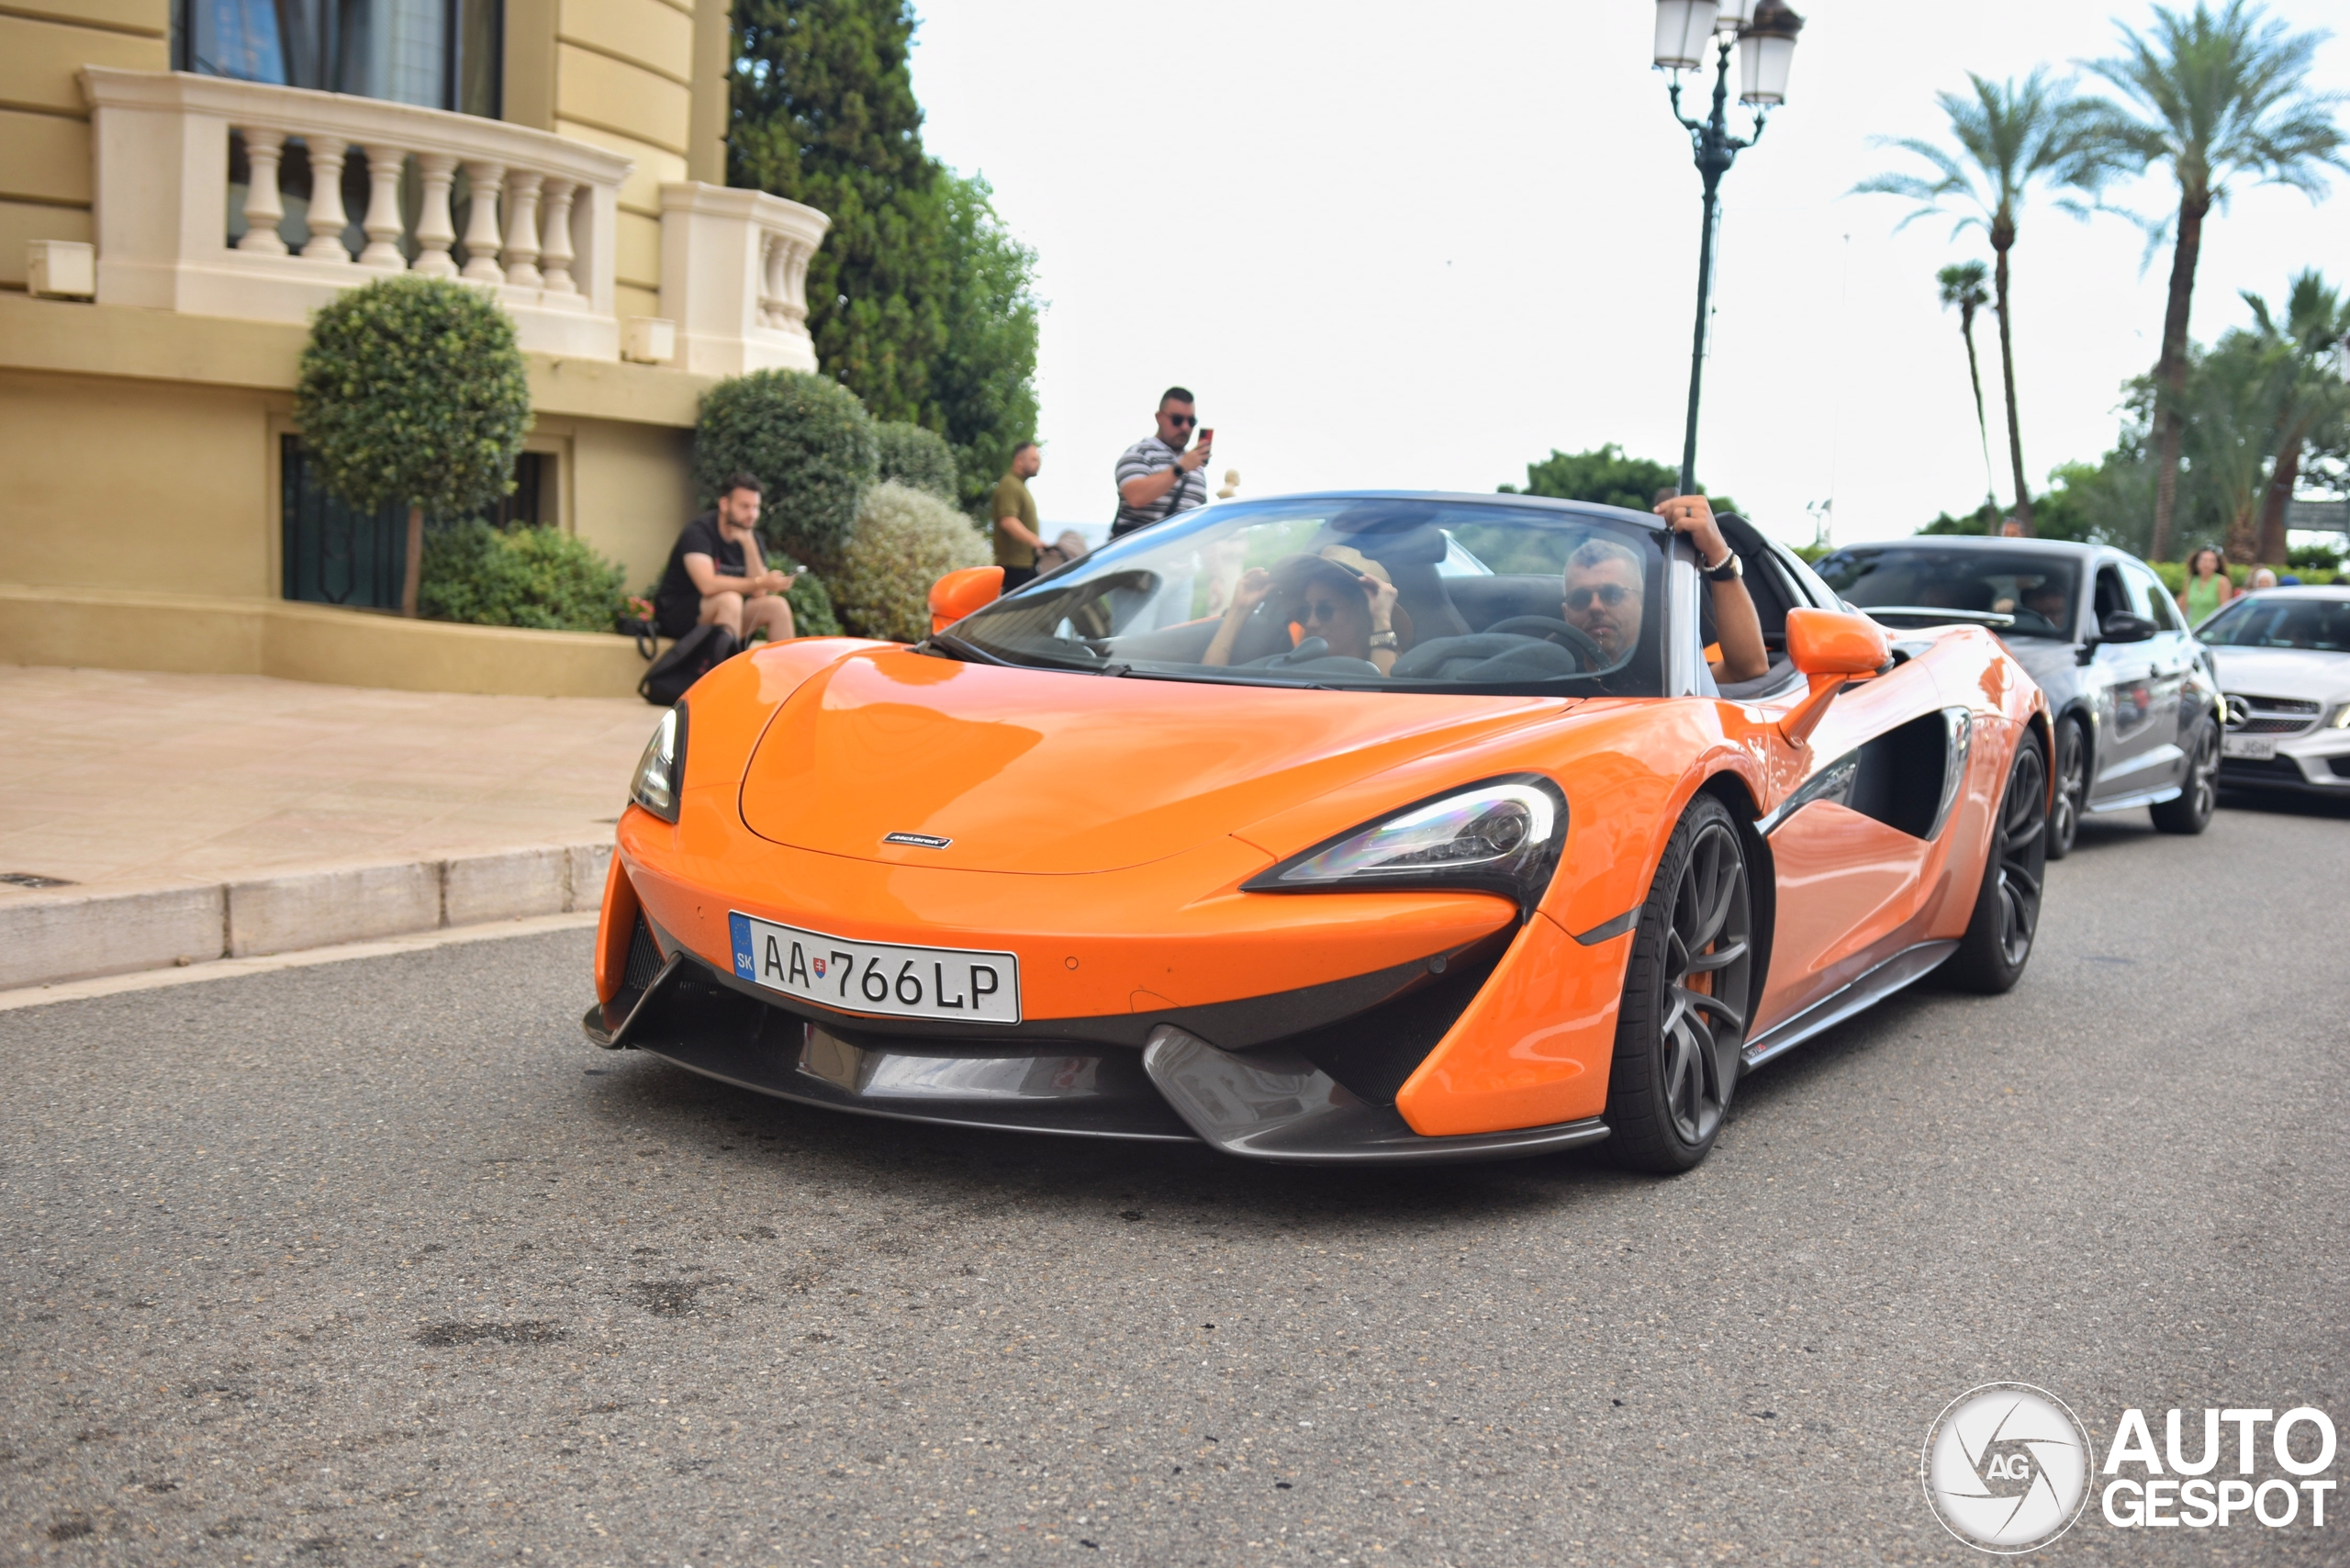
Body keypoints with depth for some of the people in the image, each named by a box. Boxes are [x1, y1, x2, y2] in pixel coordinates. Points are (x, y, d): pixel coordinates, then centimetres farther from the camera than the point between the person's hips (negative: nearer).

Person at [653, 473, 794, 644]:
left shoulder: (750, 537, 3)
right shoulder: (699, 531, -16)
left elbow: (758, 593, -9)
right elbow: (708, 585, -31)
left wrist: (749, 544, -18)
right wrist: (761, 582, -32)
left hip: (726, 613, 7)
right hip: (677, 615, -7)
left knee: (776, 605, -12)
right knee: (730, 599, -33)